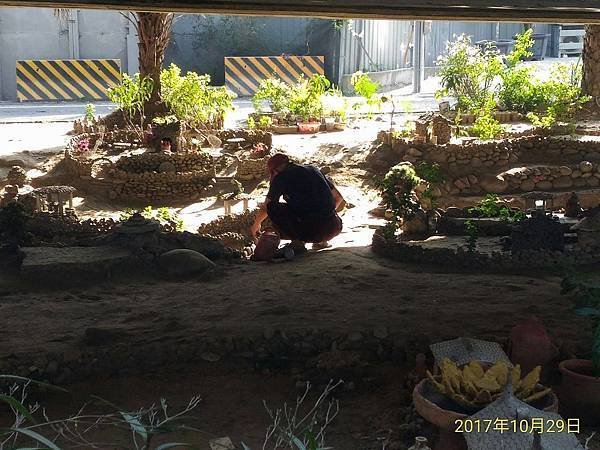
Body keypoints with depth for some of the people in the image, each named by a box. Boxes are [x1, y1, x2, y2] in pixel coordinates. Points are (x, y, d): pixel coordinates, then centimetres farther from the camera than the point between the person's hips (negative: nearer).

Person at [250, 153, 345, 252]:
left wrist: (255, 225, 39)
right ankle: (321, 241, 17)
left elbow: (265, 208, 19)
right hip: (333, 229, 6)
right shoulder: (313, 169, 20)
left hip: (309, 229, -6)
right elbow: (338, 198, 24)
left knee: (272, 207, 7)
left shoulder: (281, 177, 6)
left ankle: (297, 241, -2)